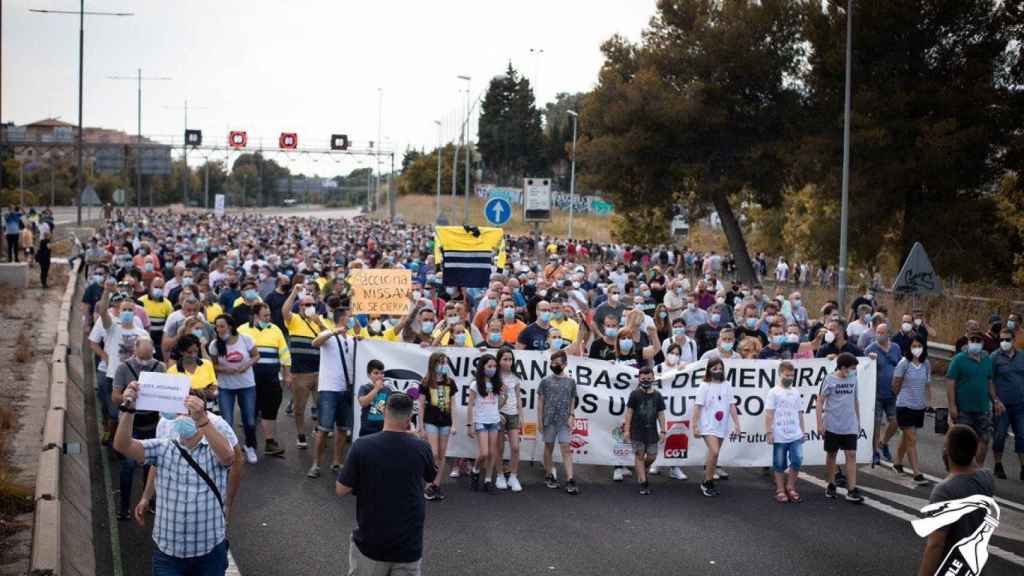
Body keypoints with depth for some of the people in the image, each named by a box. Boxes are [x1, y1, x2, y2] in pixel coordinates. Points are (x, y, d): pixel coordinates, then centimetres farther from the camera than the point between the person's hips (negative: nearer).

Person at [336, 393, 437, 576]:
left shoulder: (362, 446, -15)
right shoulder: (421, 448, -9)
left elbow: (341, 490, -7)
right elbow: (432, 477, 13)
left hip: (369, 541, -1)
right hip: (409, 545, 1)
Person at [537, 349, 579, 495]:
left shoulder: (570, 382, 6)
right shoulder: (546, 381, 2)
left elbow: (572, 401, 10)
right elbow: (540, 401, 2)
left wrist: (571, 416, -3)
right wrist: (540, 420, -3)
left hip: (564, 421, 0)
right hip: (549, 420, 0)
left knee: (566, 449, -6)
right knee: (549, 447, 9)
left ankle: (570, 480, -11)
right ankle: (549, 476, 22)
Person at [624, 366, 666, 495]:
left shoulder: (657, 395, 5)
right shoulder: (635, 394, -3)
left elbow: (661, 414, 8)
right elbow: (629, 412, -2)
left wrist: (662, 431, 5)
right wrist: (626, 430, -6)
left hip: (652, 431, 3)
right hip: (637, 431, -3)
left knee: (652, 456, 3)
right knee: (639, 455, -1)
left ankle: (641, 470, 33)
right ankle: (643, 484, 3)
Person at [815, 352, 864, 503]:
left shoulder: (853, 379, 6)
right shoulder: (829, 380, -7)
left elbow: (855, 401, 16)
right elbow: (819, 401, -6)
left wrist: (858, 421, 17)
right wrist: (820, 423, -11)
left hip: (850, 426, 3)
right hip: (832, 425, -3)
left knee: (851, 455, -5)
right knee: (831, 454, 9)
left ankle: (852, 490, -7)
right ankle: (831, 485, 26)